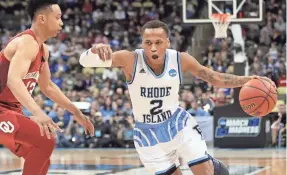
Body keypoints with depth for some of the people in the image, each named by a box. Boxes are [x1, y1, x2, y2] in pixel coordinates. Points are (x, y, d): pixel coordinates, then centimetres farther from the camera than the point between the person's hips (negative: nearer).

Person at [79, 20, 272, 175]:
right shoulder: (131, 60, -23)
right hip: (149, 133, -1)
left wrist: (246, 80, -19)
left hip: (178, 123, 1)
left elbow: (215, 78, -4)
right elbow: (85, 61, -31)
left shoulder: (180, 60, -15)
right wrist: (97, 49, -55)